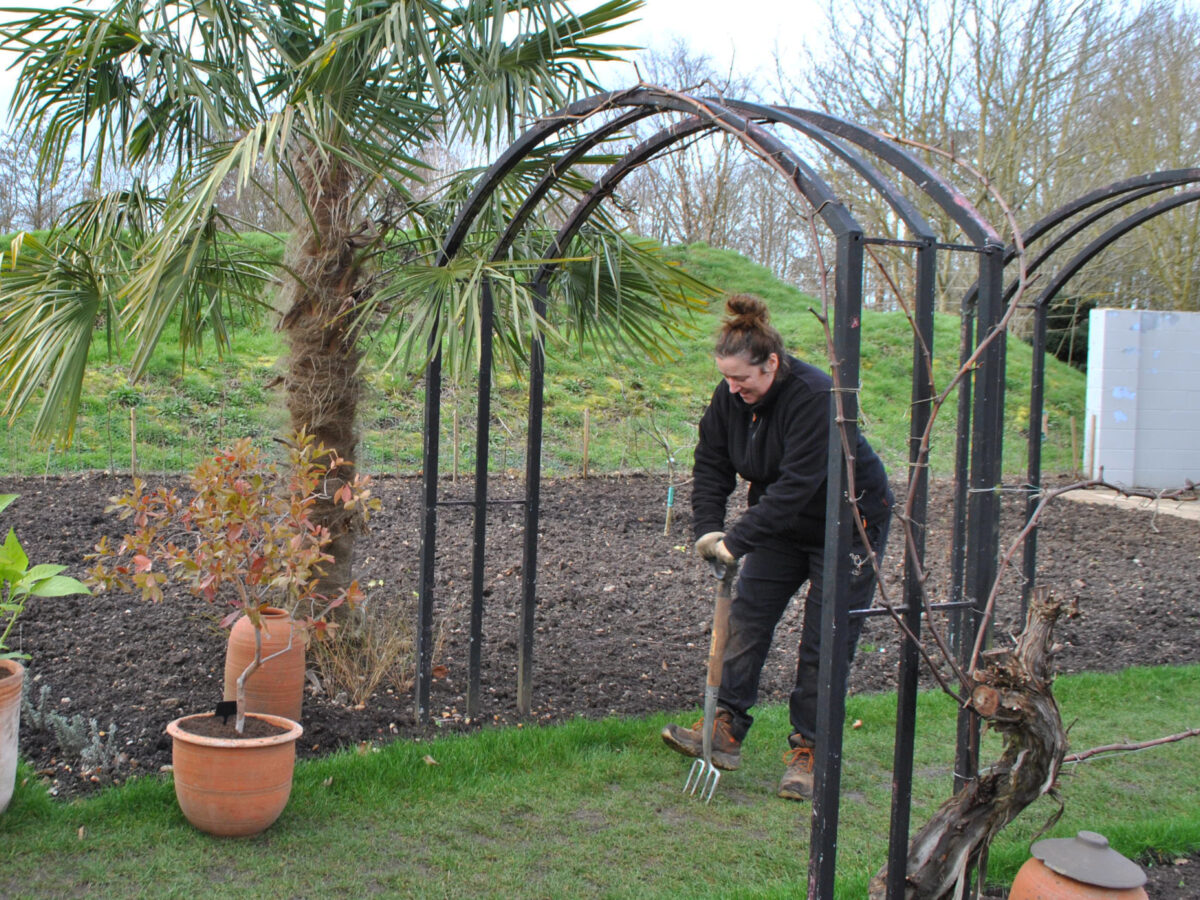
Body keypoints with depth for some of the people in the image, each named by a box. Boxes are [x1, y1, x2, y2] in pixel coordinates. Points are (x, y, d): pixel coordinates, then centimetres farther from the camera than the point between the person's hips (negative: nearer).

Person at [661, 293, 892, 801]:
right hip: (783, 527, 7)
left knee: (824, 644, -4)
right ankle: (726, 731, 6)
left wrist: (737, 539, -36)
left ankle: (808, 751, 6)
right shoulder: (730, 397, -8)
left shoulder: (815, 396, -31)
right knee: (746, 617, 0)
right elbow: (711, 466, -2)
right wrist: (708, 528, -17)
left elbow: (796, 484, -35)